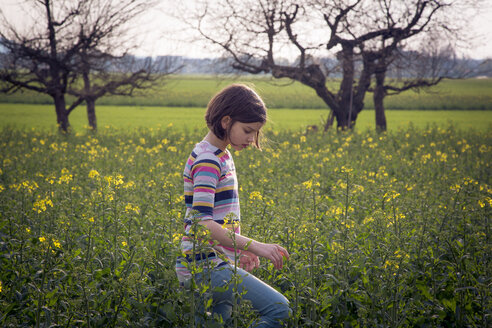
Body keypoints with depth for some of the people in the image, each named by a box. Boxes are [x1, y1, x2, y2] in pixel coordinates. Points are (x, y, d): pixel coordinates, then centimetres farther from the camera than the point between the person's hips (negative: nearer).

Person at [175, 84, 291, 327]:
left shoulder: (221, 156, 15)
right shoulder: (207, 160, -15)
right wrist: (254, 246, -29)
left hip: (215, 263, 10)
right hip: (206, 267, -10)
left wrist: (240, 248, 13)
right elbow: (202, 223, -25)